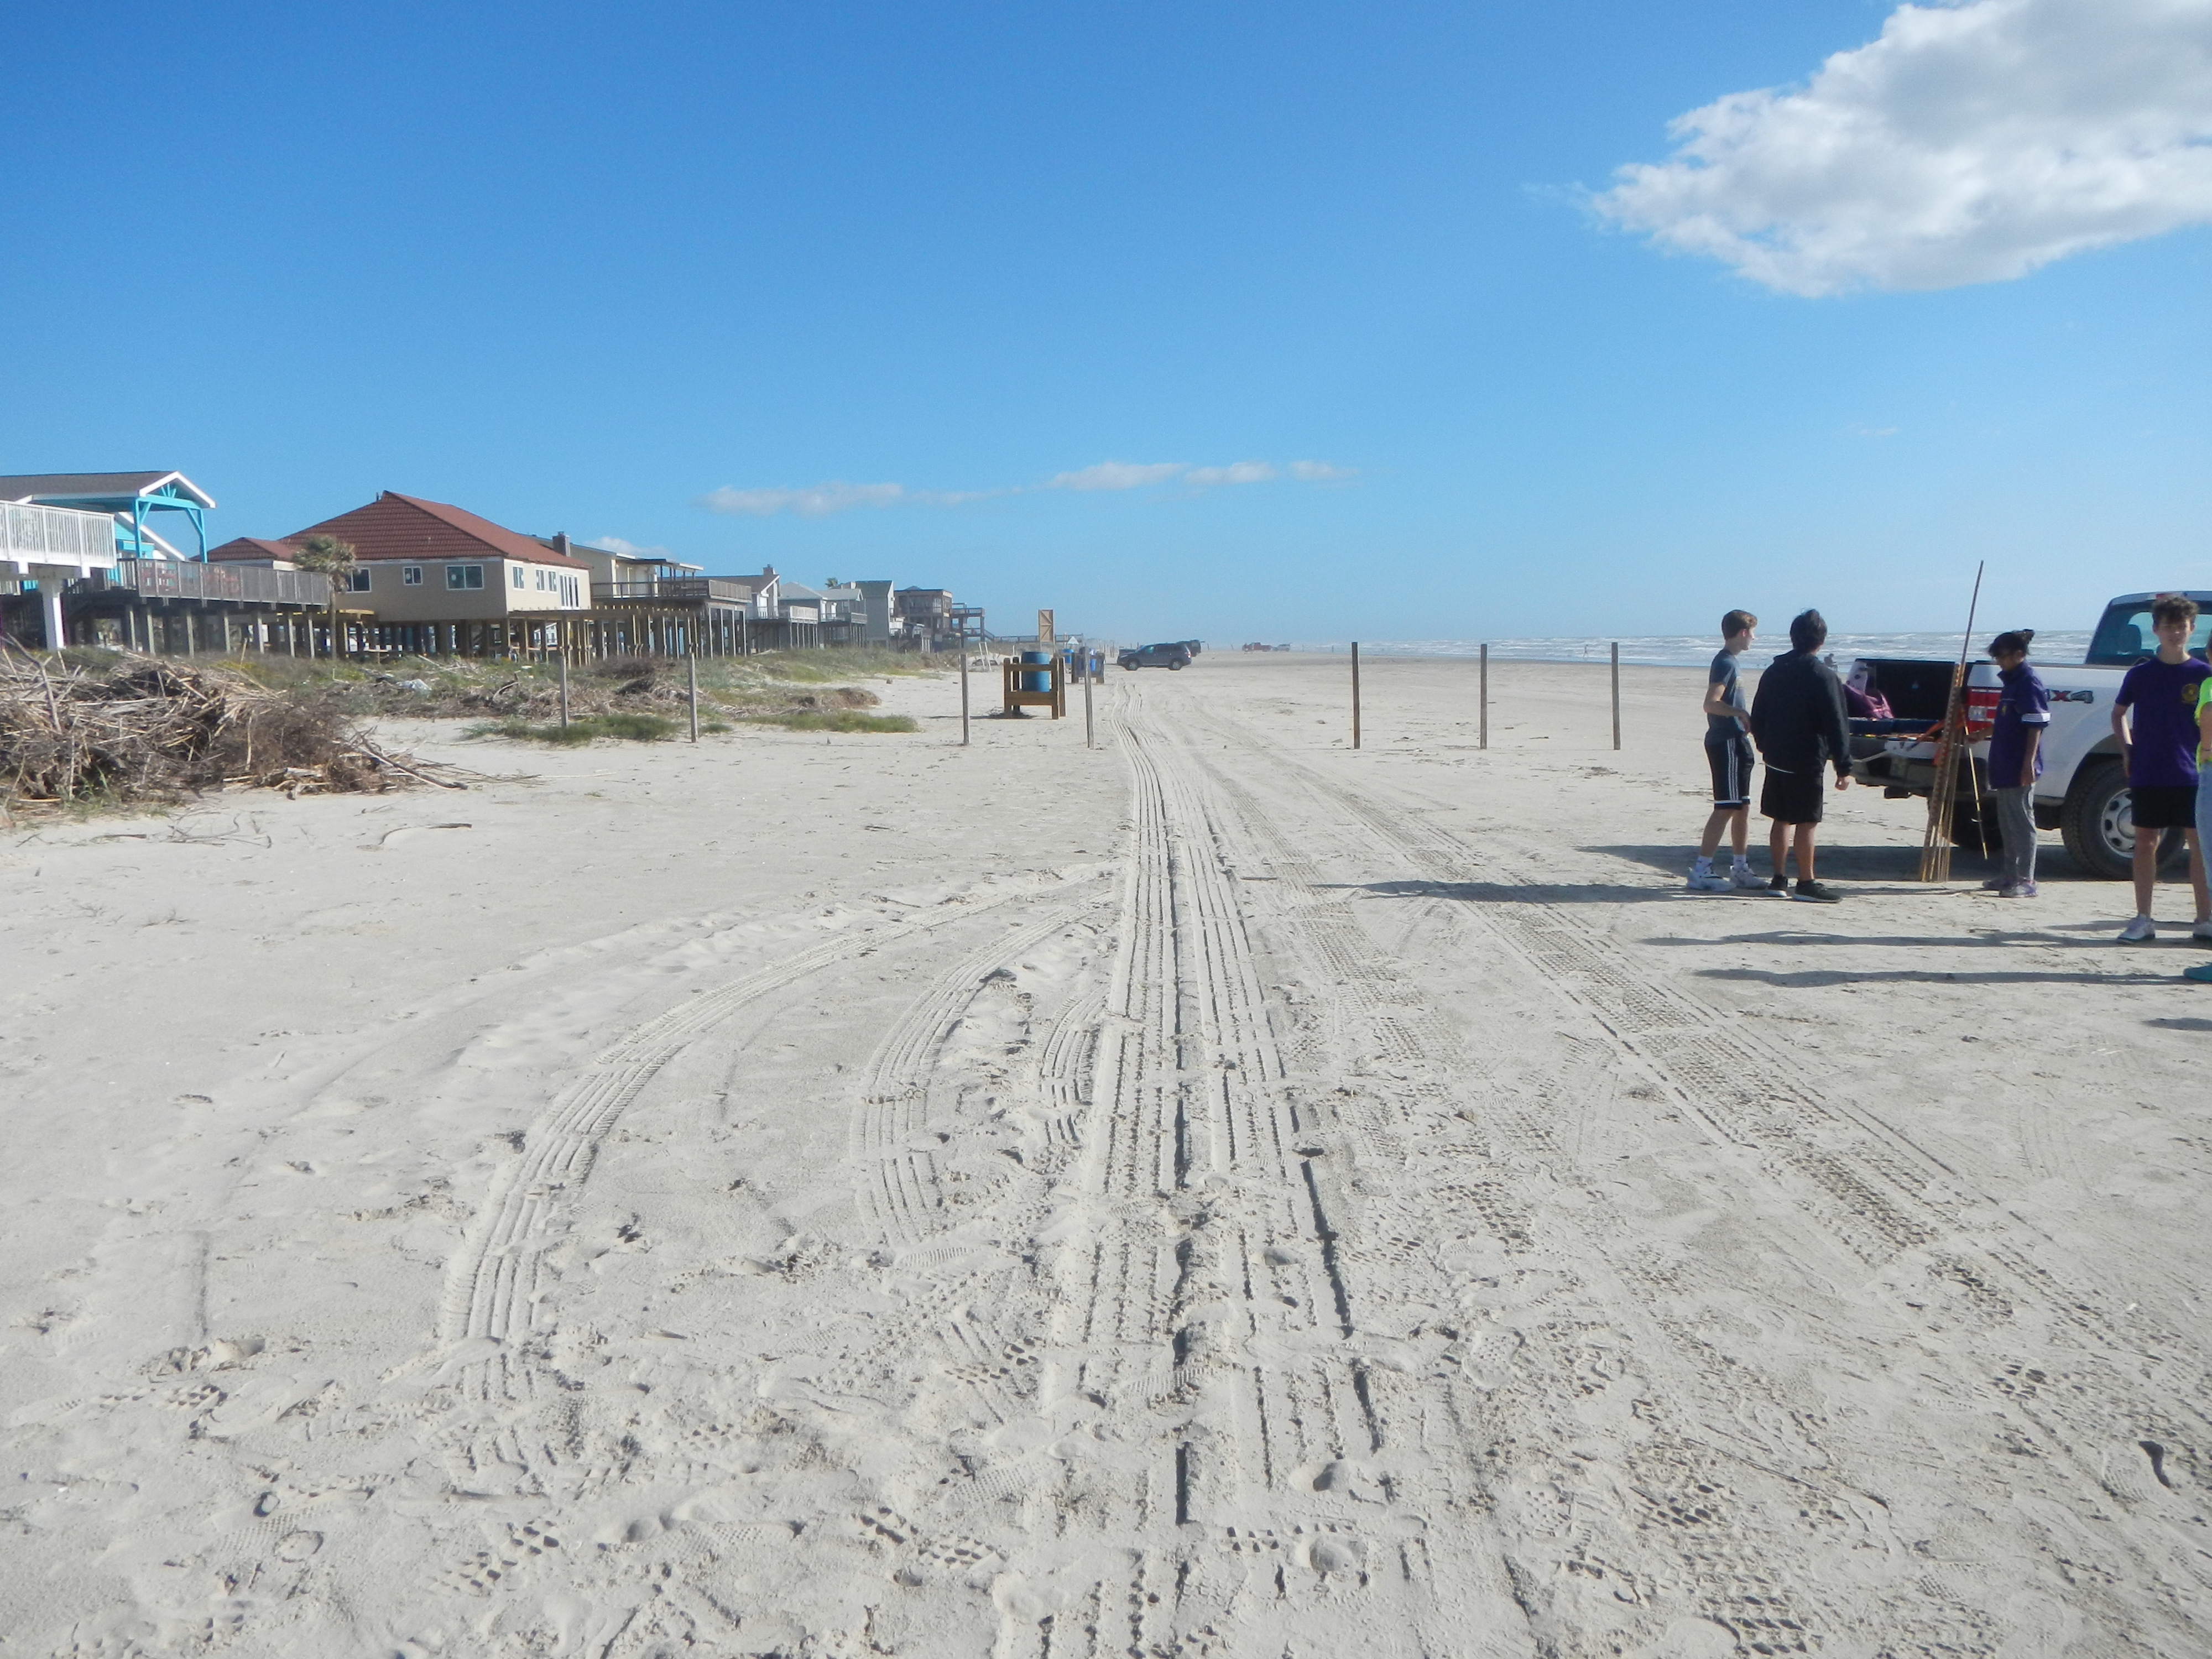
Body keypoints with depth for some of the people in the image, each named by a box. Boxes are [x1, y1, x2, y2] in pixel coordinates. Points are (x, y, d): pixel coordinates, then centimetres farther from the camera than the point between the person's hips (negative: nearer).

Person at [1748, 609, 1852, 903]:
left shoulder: (1773, 672, 8)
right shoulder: (1823, 676, -12)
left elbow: (1757, 718, 16)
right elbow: (1835, 725, -13)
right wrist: (1844, 767, -11)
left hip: (1776, 758, 6)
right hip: (1806, 761, -6)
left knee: (1782, 820, 13)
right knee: (1805, 823, -2)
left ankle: (1779, 880, 16)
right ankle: (1806, 883, 1)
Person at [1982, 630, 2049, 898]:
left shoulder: (2029, 682, -14)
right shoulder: (2010, 680, 14)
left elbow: (2036, 726, -19)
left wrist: (2028, 763, -23)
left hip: (2020, 768, -10)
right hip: (2004, 765, 10)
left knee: (2022, 823, -7)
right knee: (2007, 823, 14)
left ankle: (2026, 881, -4)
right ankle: (2011, 876, 23)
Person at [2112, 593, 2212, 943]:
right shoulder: (2141, 674, 4)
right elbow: (2118, 713, 16)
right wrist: (2127, 748, 5)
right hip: (2148, 776, 0)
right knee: (2145, 843, 3)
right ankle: (2143, 920, 8)